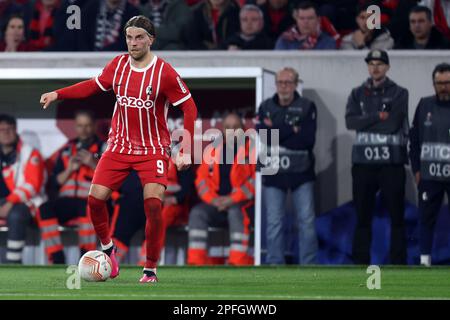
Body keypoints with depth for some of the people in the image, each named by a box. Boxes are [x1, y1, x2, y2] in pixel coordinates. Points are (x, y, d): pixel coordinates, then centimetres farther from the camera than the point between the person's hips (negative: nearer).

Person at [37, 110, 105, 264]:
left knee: (87, 210, -40)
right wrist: (69, 169, -2)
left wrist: (93, 164, -13)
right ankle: (57, 262, -29)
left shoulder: (104, 149, 10)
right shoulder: (65, 150, 20)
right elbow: (54, 183, 15)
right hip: (67, 201, 4)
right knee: (45, 209, -28)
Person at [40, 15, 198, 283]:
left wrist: (186, 151, -15)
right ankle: (107, 248, 20)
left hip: (153, 150, -4)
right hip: (119, 147, 4)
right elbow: (93, 86, 16)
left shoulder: (165, 72, -14)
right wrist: (57, 94, 6)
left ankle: (151, 269, -4)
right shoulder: (118, 65, 0)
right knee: (95, 198, -8)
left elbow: (189, 107, -10)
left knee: (153, 203, -19)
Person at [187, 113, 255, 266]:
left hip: (243, 204, -4)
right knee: (197, 213, -22)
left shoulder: (251, 150, -1)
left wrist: (232, 199, -18)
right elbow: (202, 178, 10)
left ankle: (238, 264, -38)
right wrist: (213, 199, -8)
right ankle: (196, 263, -26)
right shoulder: (213, 151, 13)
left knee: (236, 213, -37)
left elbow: (256, 179, -10)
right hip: (216, 204, 4)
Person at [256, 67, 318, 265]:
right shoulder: (266, 107, 7)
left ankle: (309, 266, 3)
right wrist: (292, 130, -14)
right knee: (274, 223, 1)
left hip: (301, 172, -1)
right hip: (273, 173, 1)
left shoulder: (307, 107, 0)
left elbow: (308, 139, -13)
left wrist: (276, 133, -12)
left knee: (307, 221, -2)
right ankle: (275, 266, 7)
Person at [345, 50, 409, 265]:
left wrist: (365, 123, -4)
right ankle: (360, 265, 10)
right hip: (363, 163, 2)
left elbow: (393, 124, -11)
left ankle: (398, 264, 1)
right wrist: (378, 117, -13)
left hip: (392, 163, -2)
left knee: (397, 216, -1)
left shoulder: (399, 93, 3)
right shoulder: (358, 94, 11)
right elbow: (350, 122, -5)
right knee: (362, 217, 5)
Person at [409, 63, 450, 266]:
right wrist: (416, 168, 4)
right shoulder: (425, 105, 5)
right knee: (426, 218, 6)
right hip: (429, 175, 2)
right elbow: (414, 138, 9)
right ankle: (424, 260, 13)